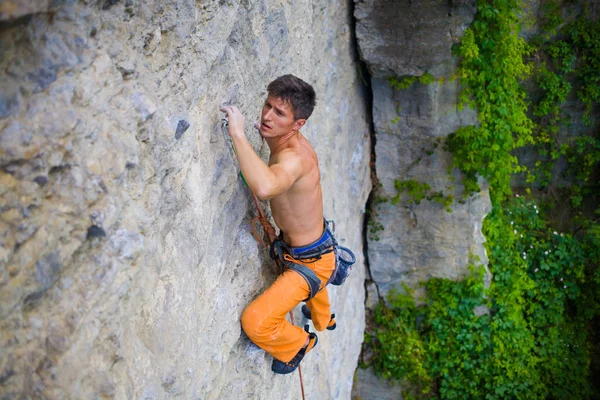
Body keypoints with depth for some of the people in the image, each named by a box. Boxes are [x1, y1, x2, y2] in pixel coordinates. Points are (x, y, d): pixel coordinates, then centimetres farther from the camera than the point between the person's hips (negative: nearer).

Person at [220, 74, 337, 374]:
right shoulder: (293, 142, -8)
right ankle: (324, 320, 76)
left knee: (255, 323, -14)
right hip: (317, 245, 10)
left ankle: (298, 345, 19)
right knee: (312, 286, 41)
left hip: (310, 261, -10)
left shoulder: (294, 158, -38)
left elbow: (265, 188, -62)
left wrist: (238, 133, -55)